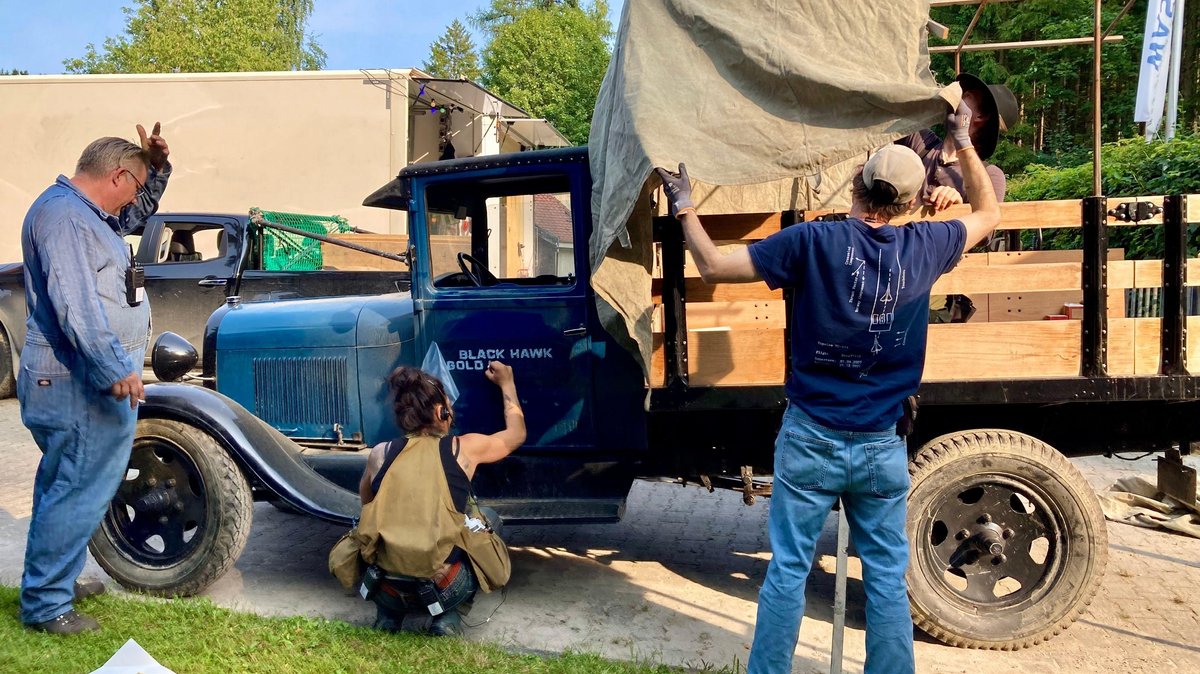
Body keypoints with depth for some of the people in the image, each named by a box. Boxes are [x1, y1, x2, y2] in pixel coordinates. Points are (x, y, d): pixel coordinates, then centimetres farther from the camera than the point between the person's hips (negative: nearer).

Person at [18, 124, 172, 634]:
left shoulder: (84, 211, 14)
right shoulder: (64, 215, -18)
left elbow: (141, 211, 32)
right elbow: (75, 302, -28)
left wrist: (158, 164, 15)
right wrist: (115, 369, -31)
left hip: (89, 380, 11)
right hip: (81, 385, -11)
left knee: (63, 484, 21)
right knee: (78, 491, -5)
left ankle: (54, 582, 35)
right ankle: (45, 606, 6)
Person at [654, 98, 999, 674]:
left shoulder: (813, 242, -12)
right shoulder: (924, 248, -2)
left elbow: (712, 266, -9)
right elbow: (987, 213, 19)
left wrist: (684, 206, 4)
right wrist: (964, 142, 26)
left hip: (811, 440, -2)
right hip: (883, 446, 2)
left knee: (787, 571, 7)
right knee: (887, 577, 12)